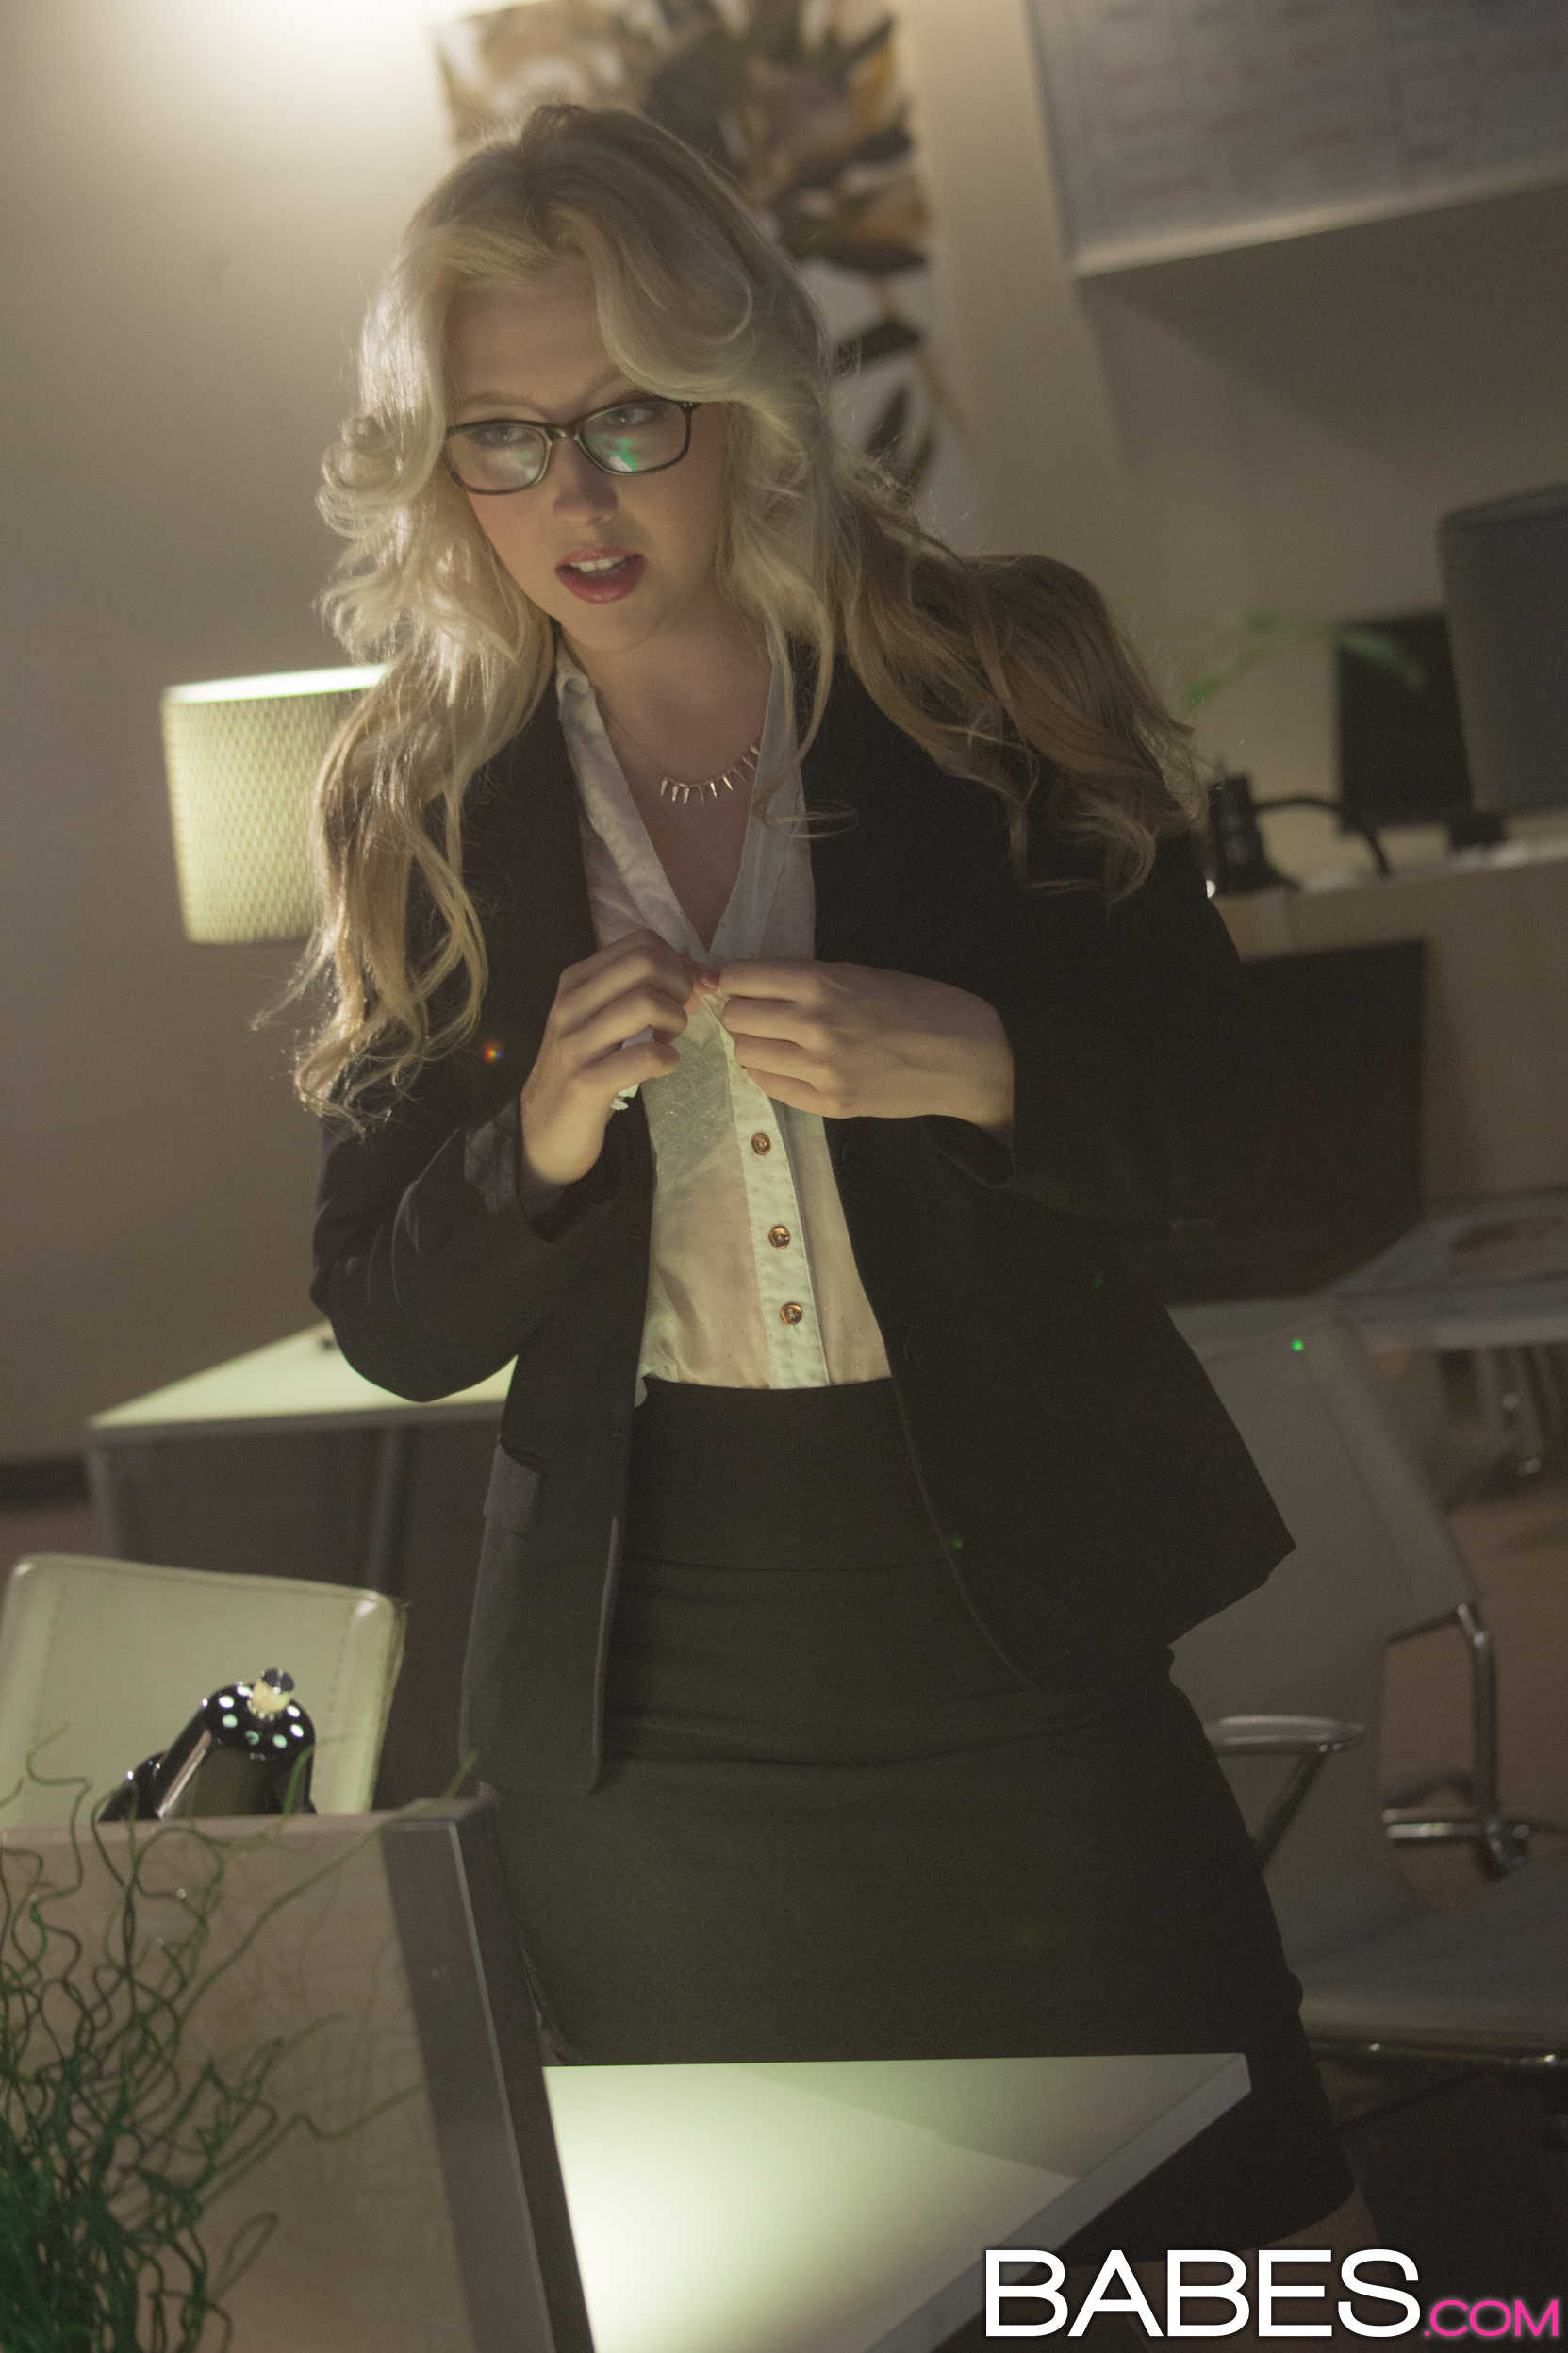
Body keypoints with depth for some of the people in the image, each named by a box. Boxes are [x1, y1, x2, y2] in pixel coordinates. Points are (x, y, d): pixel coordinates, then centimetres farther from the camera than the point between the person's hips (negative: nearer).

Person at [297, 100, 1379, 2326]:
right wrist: (544, 1135, -18)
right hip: (652, 1691, 2)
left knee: (1214, 2216, 1)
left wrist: (962, 1060, -19)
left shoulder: (994, 679, -2)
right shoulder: (428, 809, 1)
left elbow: (1205, 1095, 2)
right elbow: (389, 1323, 3)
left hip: (1014, 1611, -1)